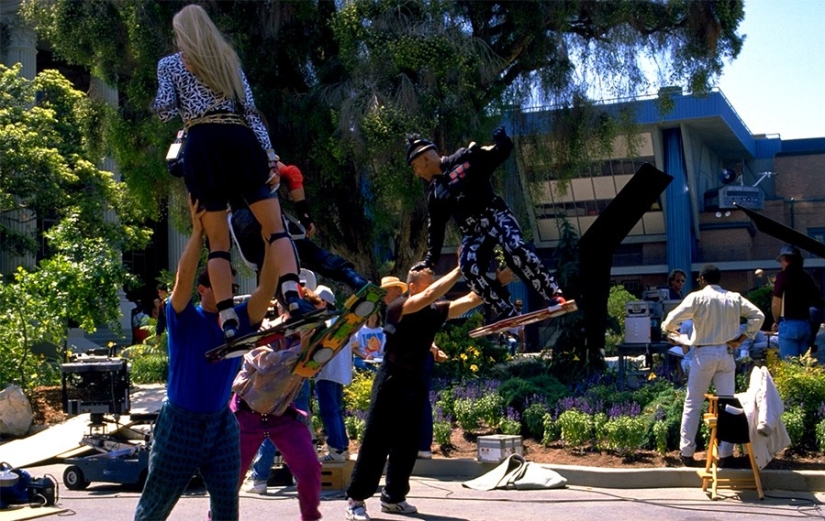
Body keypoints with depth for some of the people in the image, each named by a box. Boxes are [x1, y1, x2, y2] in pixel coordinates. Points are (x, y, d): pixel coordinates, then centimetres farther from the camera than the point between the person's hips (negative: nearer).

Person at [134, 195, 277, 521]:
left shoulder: (239, 321, 0)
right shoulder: (185, 320, -8)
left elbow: (267, 288, -12)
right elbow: (183, 279, -25)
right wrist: (198, 231, -30)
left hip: (221, 425, 3)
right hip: (180, 423, -3)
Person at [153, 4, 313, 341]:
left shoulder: (169, 65, 16)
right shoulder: (228, 59, 22)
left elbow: (164, 110, 2)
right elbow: (249, 109, 11)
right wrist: (269, 153, 4)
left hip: (202, 147, -1)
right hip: (240, 141, 1)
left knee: (217, 240, 1)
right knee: (275, 225, 0)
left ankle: (228, 320, -8)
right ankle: (291, 295, -23)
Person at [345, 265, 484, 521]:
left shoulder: (435, 312, 6)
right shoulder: (397, 307, -11)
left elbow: (471, 299, 0)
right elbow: (430, 294, -27)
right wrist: (460, 270, -26)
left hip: (415, 386, 6)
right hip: (391, 384, -6)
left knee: (407, 446, 10)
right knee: (376, 443, -4)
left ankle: (393, 497, 22)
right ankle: (356, 499, 2)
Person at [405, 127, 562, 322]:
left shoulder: (463, 158, 3)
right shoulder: (434, 194, 18)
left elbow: (500, 154, 4)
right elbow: (436, 227, 23)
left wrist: (503, 141, -17)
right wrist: (430, 259, 20)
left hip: (495, 216, -5)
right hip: (473, 232, 5)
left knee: (515, 249, -30)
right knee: (468, 268, -22)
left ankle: (553, 295, -28)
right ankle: (507, 311, -20)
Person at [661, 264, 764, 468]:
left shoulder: (697, 297, -7)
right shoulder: (734, 298, 5)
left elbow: (673, 319, -10)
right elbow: (758, 316, 3)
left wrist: (666, 329, 11)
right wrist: (743, 337, 6)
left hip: (704, 353, -3)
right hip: (726, 354, 3)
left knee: (693, 404, 6)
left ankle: (687, 452, 8)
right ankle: (725, 453, 7)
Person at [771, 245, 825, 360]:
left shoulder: (783, 275, -7)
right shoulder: (806, 277, 10)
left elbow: (776, 304, -8)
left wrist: (776, 321, 7)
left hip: (789, 324, -6)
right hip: (806, 324, 6)